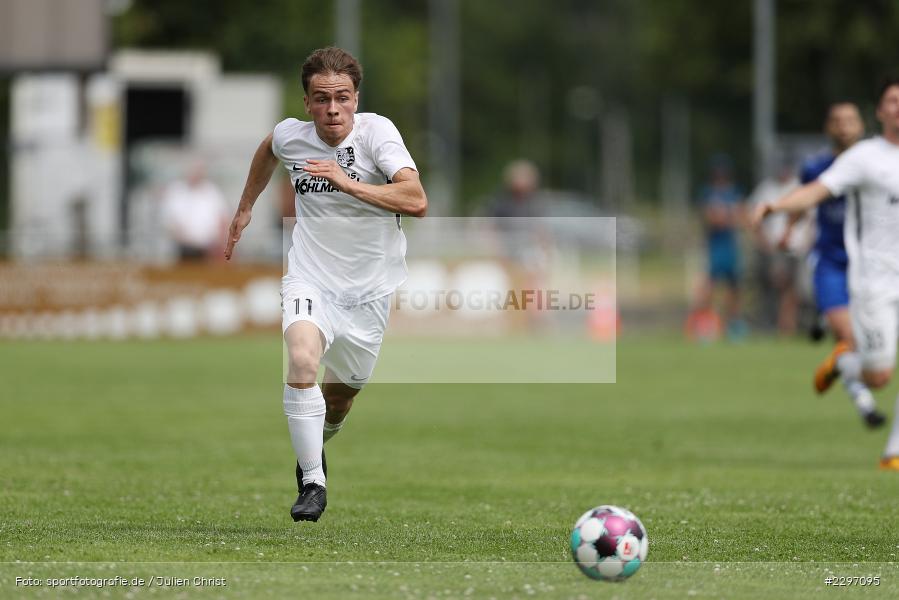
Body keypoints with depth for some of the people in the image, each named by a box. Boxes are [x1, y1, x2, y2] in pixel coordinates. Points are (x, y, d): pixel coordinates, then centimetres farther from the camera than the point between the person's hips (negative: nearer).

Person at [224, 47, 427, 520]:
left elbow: (417, 201, -31)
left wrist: (347, 182, -38)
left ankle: (314, 447, 48)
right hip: (311, 278, 0)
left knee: (339, 397, 12)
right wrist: (245, 208, 30)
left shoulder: (376, 131, -17)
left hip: (370, 286, 0)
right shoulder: (290, 135, -6)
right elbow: (268, 149, 22)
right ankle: (312, 483, -20)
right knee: (301, 360, -29)